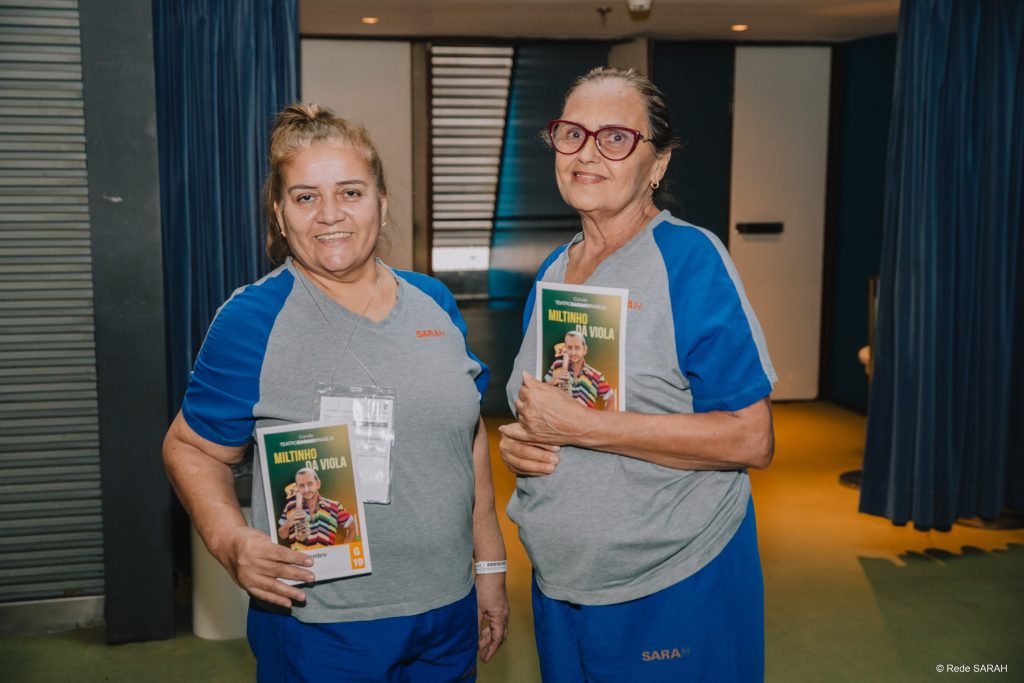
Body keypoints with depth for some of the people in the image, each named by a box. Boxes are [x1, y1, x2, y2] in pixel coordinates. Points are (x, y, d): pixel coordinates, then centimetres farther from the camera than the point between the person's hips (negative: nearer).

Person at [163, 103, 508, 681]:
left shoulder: (434, 302, 4)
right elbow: (191, 449, -4)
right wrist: (231, 541, -22)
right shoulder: (252, 321, -10)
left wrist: (491, 566, 12)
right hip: (320, 630, -4)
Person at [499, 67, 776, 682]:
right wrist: (517, 442, -5)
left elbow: (752, 440, -21)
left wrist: (582, 426, -24)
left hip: (677, 590, -6)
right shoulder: (553, 270, 6)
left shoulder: (690, 258, -15)